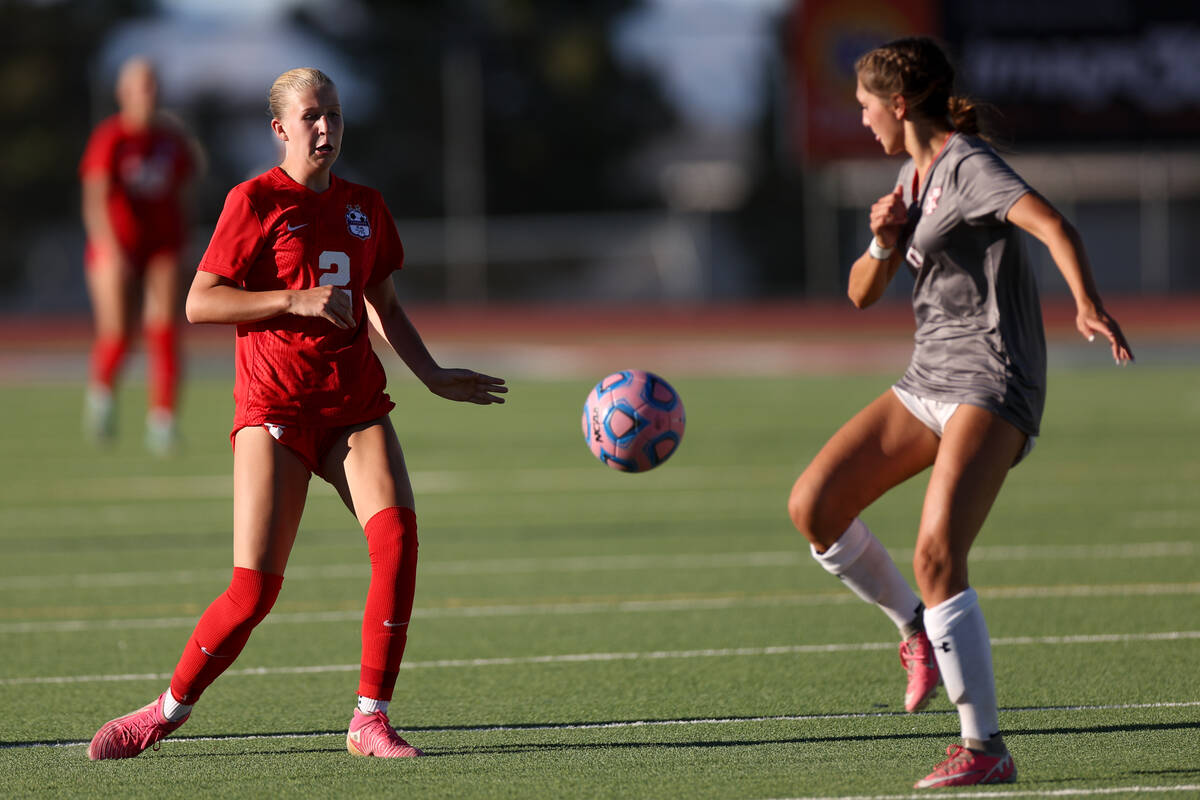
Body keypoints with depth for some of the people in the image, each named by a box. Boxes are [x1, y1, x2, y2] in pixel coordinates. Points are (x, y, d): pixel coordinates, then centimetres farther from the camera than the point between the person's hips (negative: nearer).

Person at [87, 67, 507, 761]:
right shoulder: (256, 201, -3)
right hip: (275, 408, -4)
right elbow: (200, 302, -9)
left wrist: (435, 378, 18)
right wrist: (297, 300, -18)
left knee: (397, 533, -21)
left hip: (356, 403, 5)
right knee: (255, 589, -11)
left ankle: (371, 718, -14)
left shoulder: (364, 207, 14)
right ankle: (170, 709, 11)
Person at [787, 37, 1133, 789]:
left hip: (992, 387, -9)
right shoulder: (915, 178, 17)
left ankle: (986, 747, -18)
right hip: (929, 382, 9)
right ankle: (920, 630, 16)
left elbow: (1054, 225, -28)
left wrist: (1088, 303, -46)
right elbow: (862, 293, 21)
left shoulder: (970, 167, -11)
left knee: (936, 557, -22)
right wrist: (885, 244, -2)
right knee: (813, 506, -1)